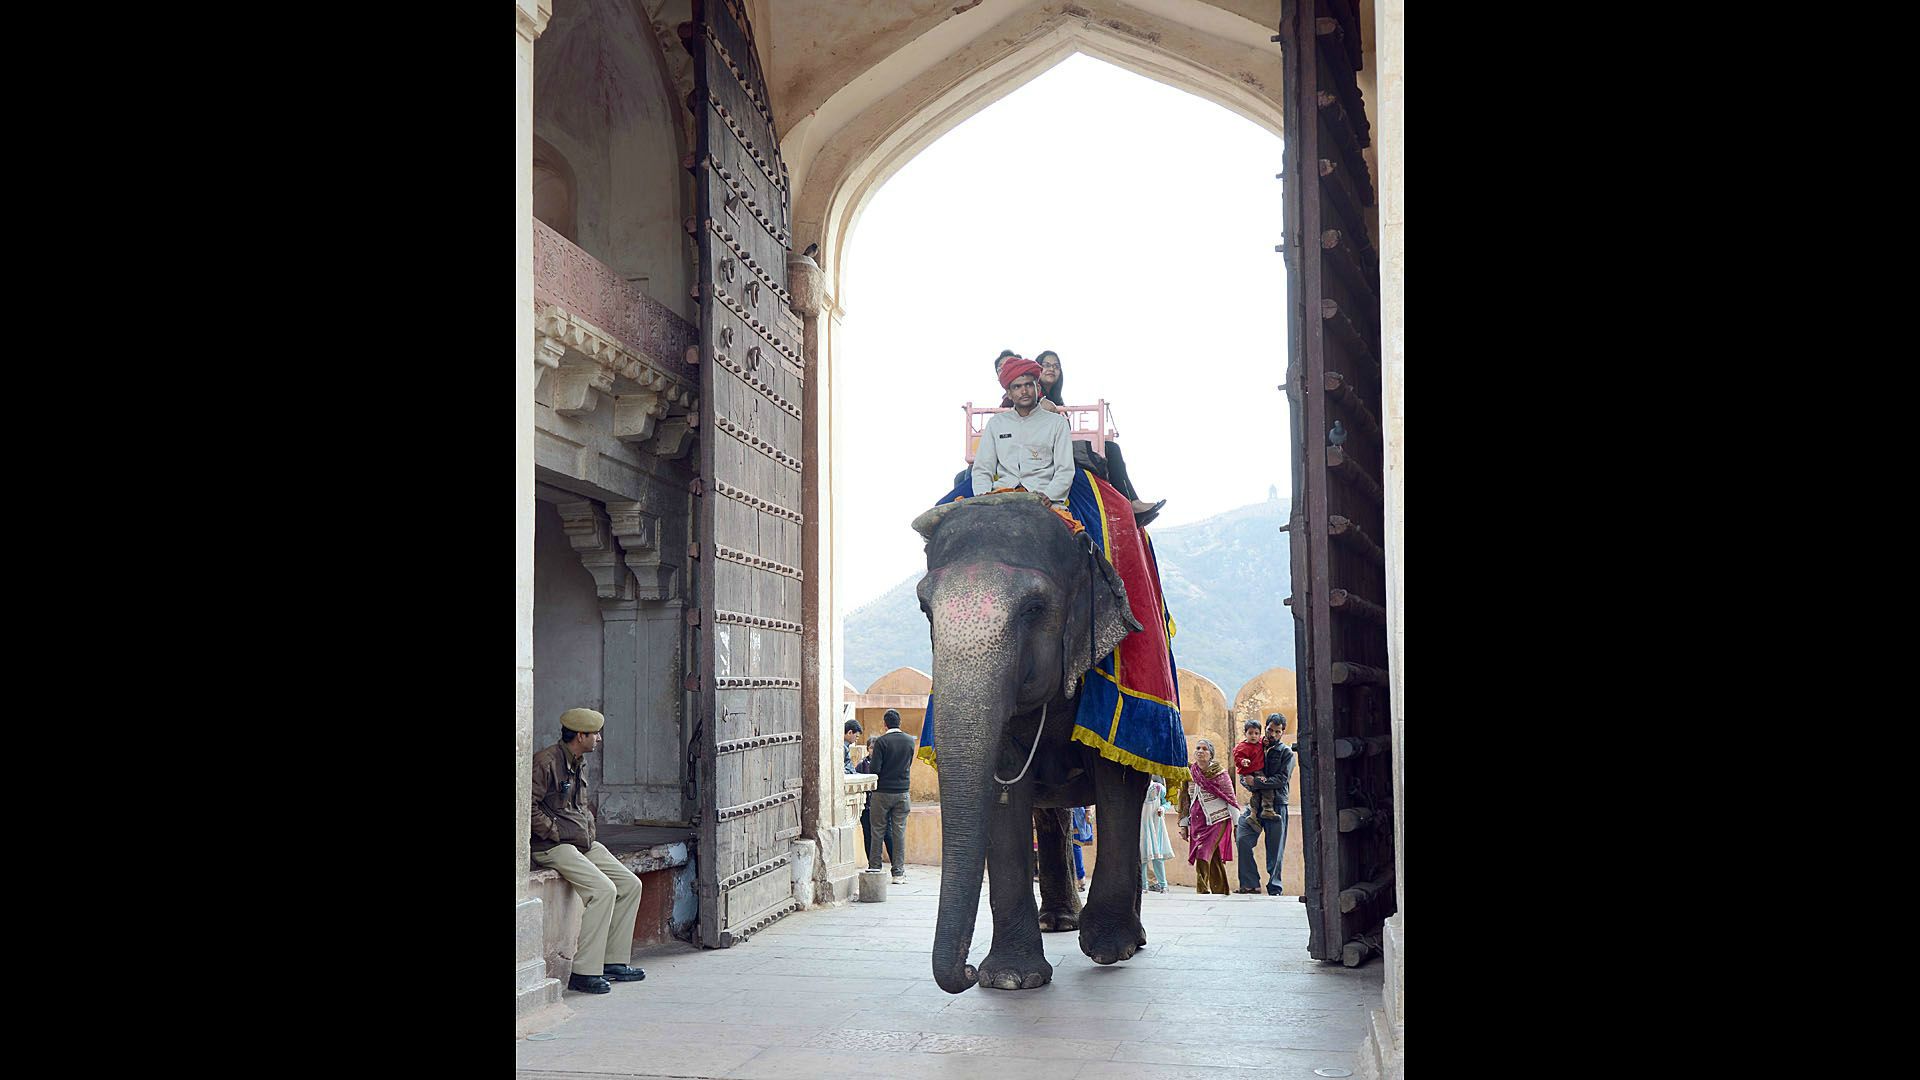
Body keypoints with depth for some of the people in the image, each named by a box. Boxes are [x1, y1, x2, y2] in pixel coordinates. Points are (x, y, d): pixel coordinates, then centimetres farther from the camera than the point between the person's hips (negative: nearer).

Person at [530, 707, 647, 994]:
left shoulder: (579, 763, 16)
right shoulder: (546, 762, -13)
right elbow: (529, 806, -18)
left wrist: (589, 827, 14)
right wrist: (555, 833, -15)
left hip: (585, 843, 10)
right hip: (555, 847, -10)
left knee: (630, 884, 1)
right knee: (603, 889, -25)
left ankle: (613, 961, 8)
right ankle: (583, 972, -21)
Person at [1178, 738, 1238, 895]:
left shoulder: (1218, 771, -3)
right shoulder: (1189, 772, 9)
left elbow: (1230, 797, -2)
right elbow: (1184, 800, 16)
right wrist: (1183, 825, 15)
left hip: (1217, 820, -4)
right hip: (1197, 822, 5)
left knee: (1203, 854, -16)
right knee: (1214, 859, 7)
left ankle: (1202, 890, -15)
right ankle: (1220, 891, 14)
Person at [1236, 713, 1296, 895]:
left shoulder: (1286, 752, 4)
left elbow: (1281, 780, -8)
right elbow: (1243, 776, 11)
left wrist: (1255, 782, -13)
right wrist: (1248, 781, -12)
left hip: (1277, 805, -3)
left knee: (1275, 849, -1)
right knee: (1242, 840, -12)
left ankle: (1274, 890, 5)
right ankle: (1251, 883, -4)